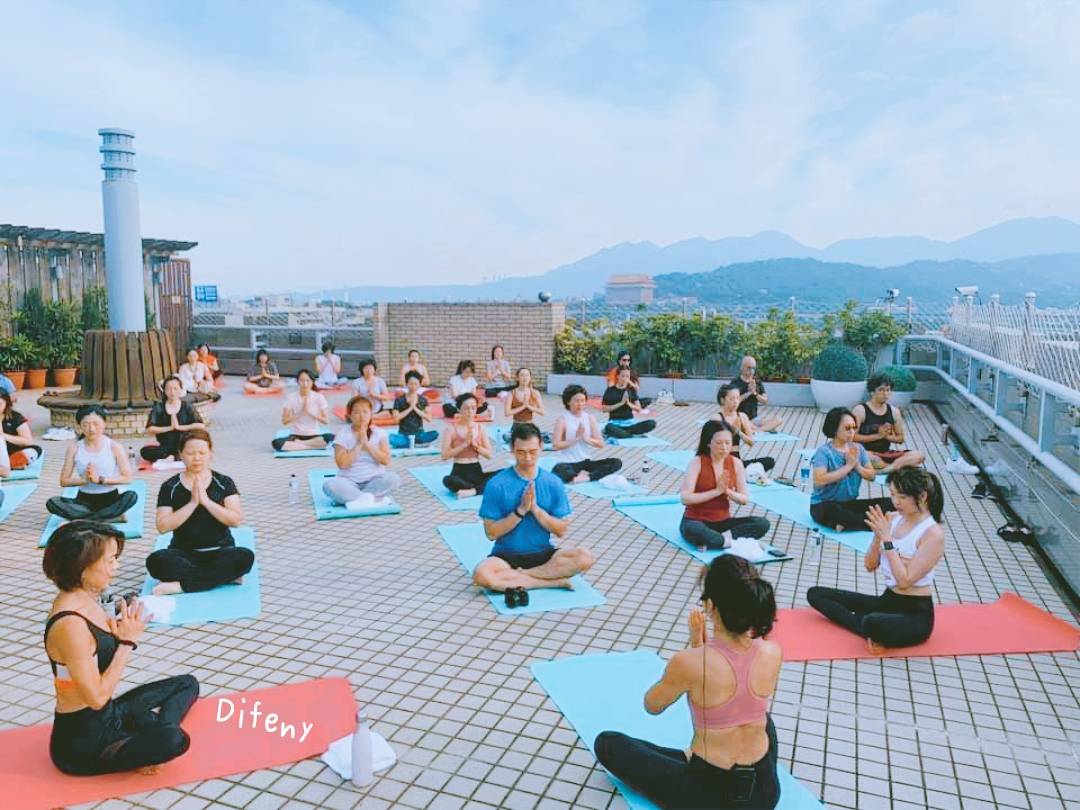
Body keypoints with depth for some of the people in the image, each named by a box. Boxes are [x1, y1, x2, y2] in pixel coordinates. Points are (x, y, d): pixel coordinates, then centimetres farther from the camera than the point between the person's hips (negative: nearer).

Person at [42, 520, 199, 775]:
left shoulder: (88, 600, 0)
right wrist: (128, 641, -20)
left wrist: (128, 626, -6)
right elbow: (96, 697, -24)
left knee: (186, 684, 17)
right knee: (173, 740, -33)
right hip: (81, 743, -10)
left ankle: (148, 741, -2)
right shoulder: (69, 625, -27)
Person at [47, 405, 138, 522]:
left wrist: (100, 479, -20)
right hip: (84, 500, 2)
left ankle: (84, 519, -21)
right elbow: (64, 481, 0)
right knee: (52, 503, -25)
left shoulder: (115, 447, -6)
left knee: (131, 496, -33)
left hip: (110, 499, -2)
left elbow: (127, 478, -10)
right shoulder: (74, 448, -1)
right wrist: (84, 479, -18)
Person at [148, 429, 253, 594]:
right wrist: (192, 503, -16)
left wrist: (206, 500, -16)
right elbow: (162, 527, -9)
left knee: (245, 556, -31)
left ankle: (181, 585, -24)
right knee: (155, 561, -31)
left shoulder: (224, 483, 2)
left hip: (220, 552, 0)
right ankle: (225, 576, -24)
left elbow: (236, 520, -9)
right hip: (184, 553, 0)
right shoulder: (170, 487, 3)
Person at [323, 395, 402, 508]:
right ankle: (370, 499, -33)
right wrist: (358, 444, -17)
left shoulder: (379, 433, 1)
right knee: (329, 484, -31)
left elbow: (386, 461, -9)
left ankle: (357, 500, -26)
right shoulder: (343, 434, -3)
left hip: (374, 479, 1)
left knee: (394, 478, -28)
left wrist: (367, 444, -15)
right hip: (349, 481, -1)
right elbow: (342, 464, -14)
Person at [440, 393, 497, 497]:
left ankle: (473, 491, -28)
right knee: (448, 480, -39)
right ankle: (484, 489, -26)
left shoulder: (480, 428, 5)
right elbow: (444, 456, -13)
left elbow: (489, 454, 2)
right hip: (459, 472, -3)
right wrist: (465, 444, -18)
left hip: (477, 471, 3)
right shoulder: (451, 429, -5)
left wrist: (475, 444, -13)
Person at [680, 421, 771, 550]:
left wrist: (727, 491, -18)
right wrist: (717, 491, -23)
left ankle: (725, 536, -23)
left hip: (723, 521, 4)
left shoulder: (736, 463, -1)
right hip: (696, 521, -4)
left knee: (763, 523, -16)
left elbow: (745, 499, 3)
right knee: (693, 530, -40)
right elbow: (685, 498, -21)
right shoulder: (697, 462, -13)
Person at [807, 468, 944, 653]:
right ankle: (873, 632, -10)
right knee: (815, 593, 2)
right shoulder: (893, 519, 3)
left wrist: (887, 539, -21)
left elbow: (905, 580, -22)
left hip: (915, 614, -8)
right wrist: (878, 535, -12)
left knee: (872, 623, -42)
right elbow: (870, 565, 5)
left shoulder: (933, 534, -16)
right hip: (887, 601, 8)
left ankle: (873, 632, -7)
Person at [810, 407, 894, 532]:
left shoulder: (858, 449, 4)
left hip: (850, 503, 6)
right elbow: (819, 480, -27)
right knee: (832, 510, -41)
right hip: (824, 505, -6)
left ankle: (845, 522, -22)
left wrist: (857, 465, -15)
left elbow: (871, 475, 6)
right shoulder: (824, 451, -14)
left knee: (889, 503, -11)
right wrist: (848, 466, -19)